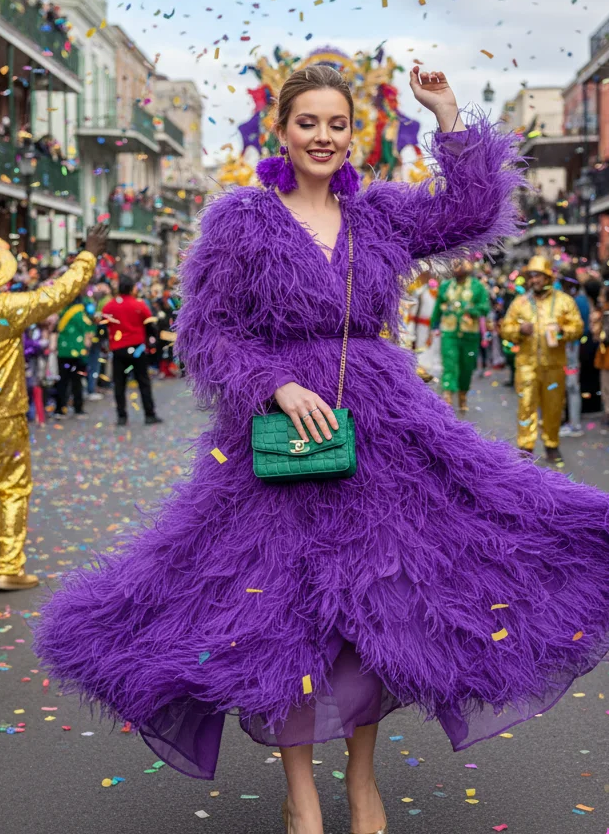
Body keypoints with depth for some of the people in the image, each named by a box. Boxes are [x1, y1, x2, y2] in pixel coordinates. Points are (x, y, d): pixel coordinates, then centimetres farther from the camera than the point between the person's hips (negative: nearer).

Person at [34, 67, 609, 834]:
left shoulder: (376, 212, 9)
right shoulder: (242, 218, -2)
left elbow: (475, 212, 10)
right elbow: (206, 328, -5)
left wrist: (448, 117, 3)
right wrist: (280, 387, -18)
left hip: (382, 427, 4)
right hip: (279, 427, -3)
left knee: (376, 603, 7)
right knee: (285, 607, 1)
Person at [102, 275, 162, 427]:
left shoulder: (108, 306, 2)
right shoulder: (140, 304, -5)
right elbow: (150, 324, 0)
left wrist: (108, 343, 16)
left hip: (117, 350, 2)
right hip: (137, 347, -2)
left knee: (119, 384, 6)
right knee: (144, 382, 5)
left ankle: (121, 417, 4)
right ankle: (150, 415, 4)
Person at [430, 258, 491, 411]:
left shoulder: (477, 287, 1)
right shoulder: (445, 286, 9)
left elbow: (485, 307, -6)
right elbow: (438, 308, 16)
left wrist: (470, 308, -22)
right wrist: (434, 327, 14)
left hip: (469, 335, 0)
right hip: (449, 333, 0)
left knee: (467, 367, 10)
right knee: (449, 364, -13)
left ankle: (463, 395, 29)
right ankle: (448, 395, -20)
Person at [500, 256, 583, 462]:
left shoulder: (564, 301, 5)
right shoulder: (519, 302, 7)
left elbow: (577, 327, 3)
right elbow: (506, 329, 8)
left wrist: (562, 330, -17)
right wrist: (520, 330, -13)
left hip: (554, 364, 0)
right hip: (527, 363, 0)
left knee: (553, 406, 8)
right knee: (527, 404, -3)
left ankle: (552, 445, 22)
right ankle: (525, 447, 3)